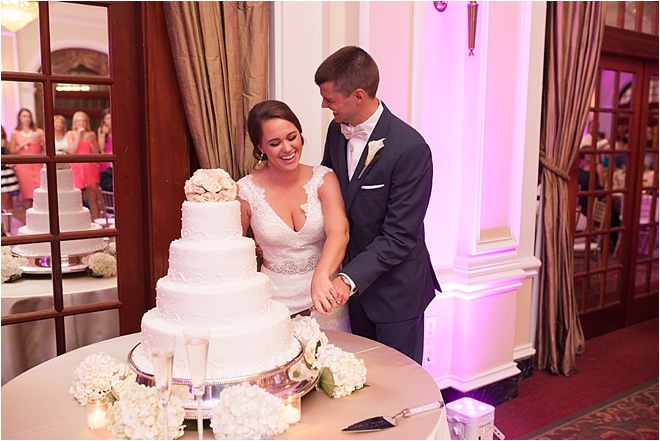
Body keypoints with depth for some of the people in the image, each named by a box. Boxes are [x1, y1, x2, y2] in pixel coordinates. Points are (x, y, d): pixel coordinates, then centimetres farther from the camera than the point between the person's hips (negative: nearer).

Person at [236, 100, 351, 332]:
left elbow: (339, 232, -25)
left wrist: (321, 276, -41)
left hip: (324, 296, 1)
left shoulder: (323, 179, -9)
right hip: (275, 300, -1)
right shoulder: (246, 191, -10)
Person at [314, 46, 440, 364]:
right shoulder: (337, 129, -3)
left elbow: (399, 237, -24)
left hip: (395, 288, -6)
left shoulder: (410, 148, -25)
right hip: (353, 282, 6)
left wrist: (349, 278, -31)